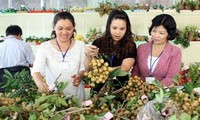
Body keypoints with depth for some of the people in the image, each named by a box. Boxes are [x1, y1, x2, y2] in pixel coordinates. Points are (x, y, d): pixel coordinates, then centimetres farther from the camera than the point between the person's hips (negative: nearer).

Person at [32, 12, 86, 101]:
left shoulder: (80, 45, 4)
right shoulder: (44, 47, -1)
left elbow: (84, 68, 3)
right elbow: (37, 70, -10)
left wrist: (80, 76, -20)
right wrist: (39, 82, -31)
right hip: (52, 95, 0)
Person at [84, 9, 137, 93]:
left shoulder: (130, 46, 1)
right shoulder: (98, 43, 4)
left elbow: (125, 68, -13)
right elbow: (88, 68, -1)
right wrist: (88, 56, -22)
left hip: (121, 90, -1)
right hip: (99, 89, 1)